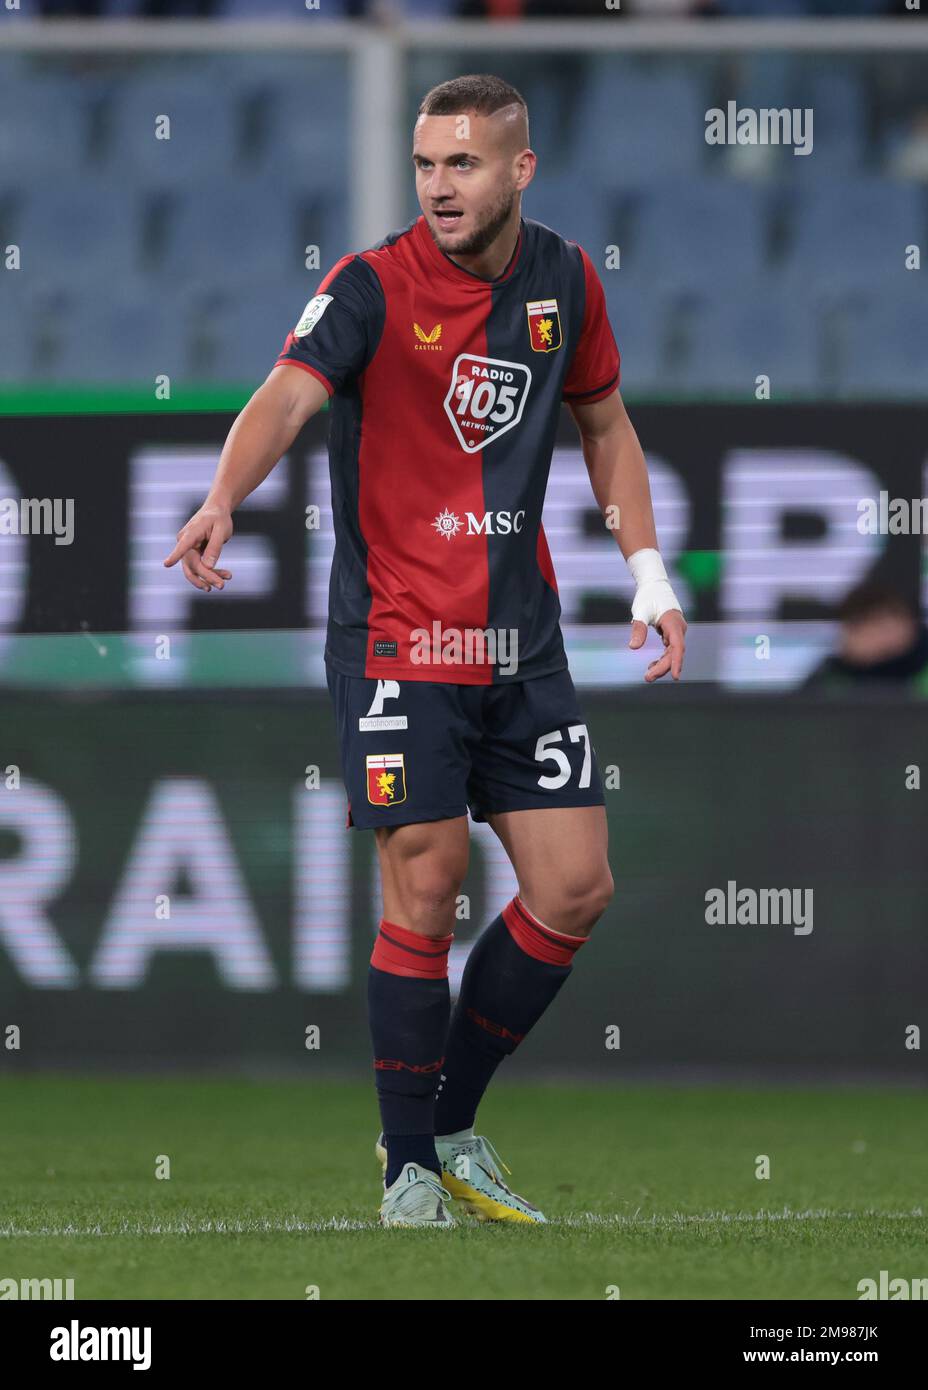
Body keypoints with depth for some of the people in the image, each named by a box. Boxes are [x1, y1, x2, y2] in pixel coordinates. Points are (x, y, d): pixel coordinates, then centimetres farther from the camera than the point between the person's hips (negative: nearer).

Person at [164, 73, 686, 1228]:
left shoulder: (564, 281, 5)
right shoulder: (372, 288, -12)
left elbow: (604, 423, 20)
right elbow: (288, 396, -28)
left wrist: (648, 571, 13)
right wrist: (220, 504, -47)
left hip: (521, 640, 5)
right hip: (398, 641, -5)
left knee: (574, 889, 2)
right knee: (424, 895, -9)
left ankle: (453, 1126, 19)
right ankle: (410, 1170, 4)